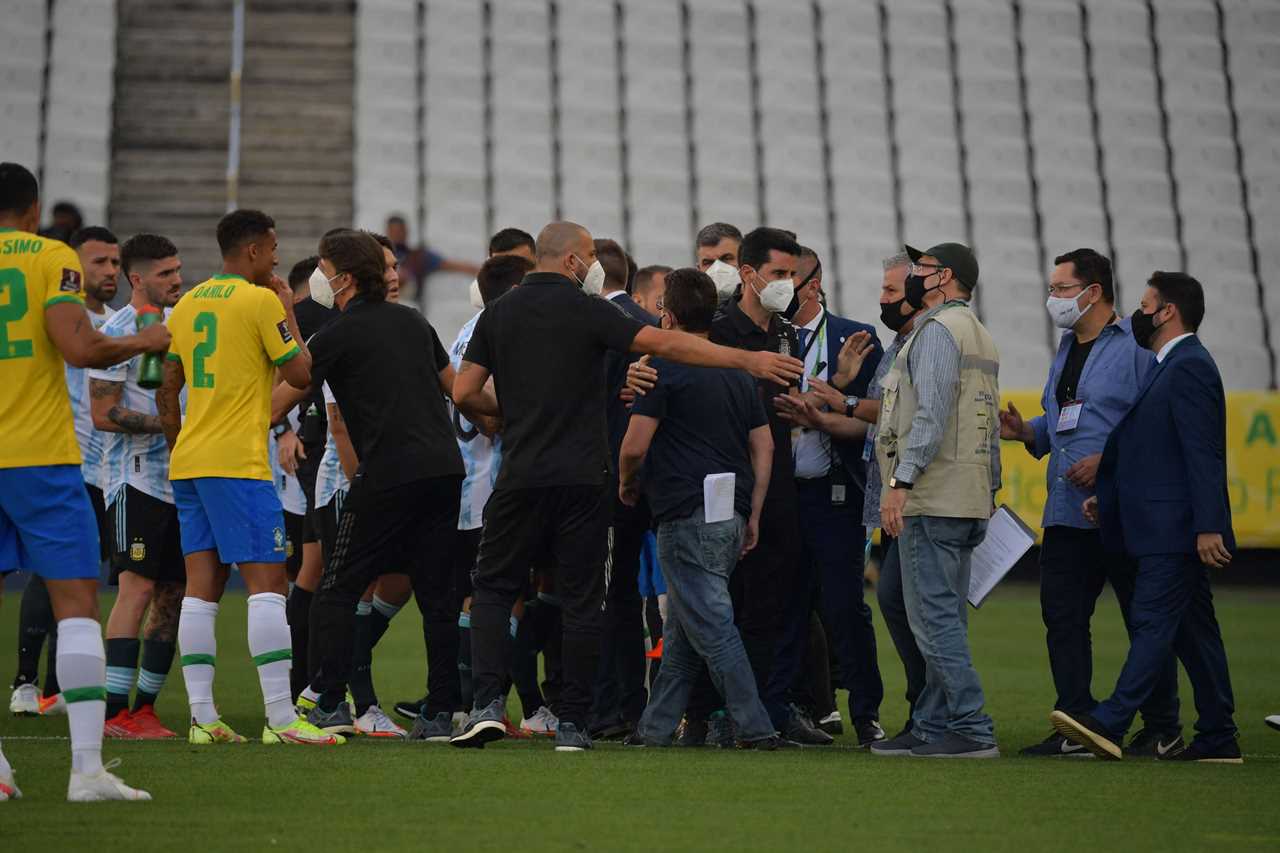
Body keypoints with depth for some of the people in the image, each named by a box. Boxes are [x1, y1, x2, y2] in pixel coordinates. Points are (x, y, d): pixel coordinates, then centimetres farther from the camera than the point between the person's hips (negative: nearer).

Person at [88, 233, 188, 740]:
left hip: (179, 479, 8)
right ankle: (115, 711, -12)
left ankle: (145, 705, 14)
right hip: (135, 479, -8)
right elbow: (103, 415, -13)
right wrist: (170, 423, -16)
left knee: (173, 593, 7)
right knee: (138, 586, -14)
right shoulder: (117, 332, -8)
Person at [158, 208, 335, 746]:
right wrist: (288, 311, 6)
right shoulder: (260, 300, -7)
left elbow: (167, 394, 18)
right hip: (238, 463, -8)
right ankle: (281, 718, -12)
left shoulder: (187, 304, 15)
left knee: (201, 585, 6)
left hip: (188, 461, 8)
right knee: (268, 581, -8)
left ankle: (202, 717, 4)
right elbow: (300, 374, -5)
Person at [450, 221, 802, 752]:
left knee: (494, 588, 11)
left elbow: (464, 393, 4)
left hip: (522, 476, 2)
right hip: (584, 478, -2)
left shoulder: (498, 314, 7)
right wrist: (748, 360, -5)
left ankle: (487, 703, -5)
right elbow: (666, 345, -9)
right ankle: (572, 723, 5)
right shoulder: (587, 311, -2)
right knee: (580, 600, 5)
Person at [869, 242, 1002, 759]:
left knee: (934, 616, -10)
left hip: (932, 498, -10)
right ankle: (932, 726, 14)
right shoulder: (980, 337, 22)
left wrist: (900, 481, -23)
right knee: (946, 617, 10)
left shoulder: (938, 328, -8)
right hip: (969, 498, 10)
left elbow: (932, 413, -20)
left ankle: (973, 730, -11)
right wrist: (989, 491, 20)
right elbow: (989, 428, 21)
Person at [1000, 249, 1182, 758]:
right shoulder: (1067, 348, 18)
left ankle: (1163, 730, 12)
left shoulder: (1136, 346, -9)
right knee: (1062, 616, 5)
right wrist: (1024, 431, 5)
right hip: (1066, 510, 8)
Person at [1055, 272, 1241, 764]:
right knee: (1193, 630, 10)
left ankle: (1110, 724, -19)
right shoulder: (1175, 367, 19)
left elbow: (1203, 454, -20)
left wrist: (1208, 526, -24)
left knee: (1152, 621, -13)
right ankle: (1217, 738, 13)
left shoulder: (1188, 366, -13)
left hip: (1176, 530, -10)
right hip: (1170, 530, 10)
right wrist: (1109, 497, 20)